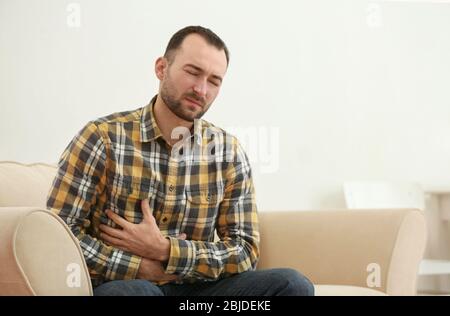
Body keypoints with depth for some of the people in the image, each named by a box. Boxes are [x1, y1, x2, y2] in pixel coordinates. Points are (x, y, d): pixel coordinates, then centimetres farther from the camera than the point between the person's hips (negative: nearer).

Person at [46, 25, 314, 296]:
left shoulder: (229, 152, 2)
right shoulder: (103, 138, -7)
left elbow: (246, 251, -1)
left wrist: (164, 251, -14)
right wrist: (142, 267, -17)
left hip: (194, 288, 4)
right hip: (118, 285, -4)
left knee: (292, 284, -18)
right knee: (132, 291, -39)